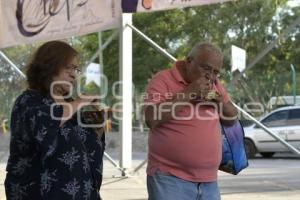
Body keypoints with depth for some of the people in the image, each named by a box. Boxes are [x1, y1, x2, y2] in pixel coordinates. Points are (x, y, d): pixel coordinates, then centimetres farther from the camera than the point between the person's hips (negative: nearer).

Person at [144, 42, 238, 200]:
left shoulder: (213, 84, 13)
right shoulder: (163, 80, -6)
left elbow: (231, 119, 18)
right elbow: (151, 118, -19)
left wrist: (221, 101, -2)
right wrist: (188, 94, -18)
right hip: (170, 179, -6)